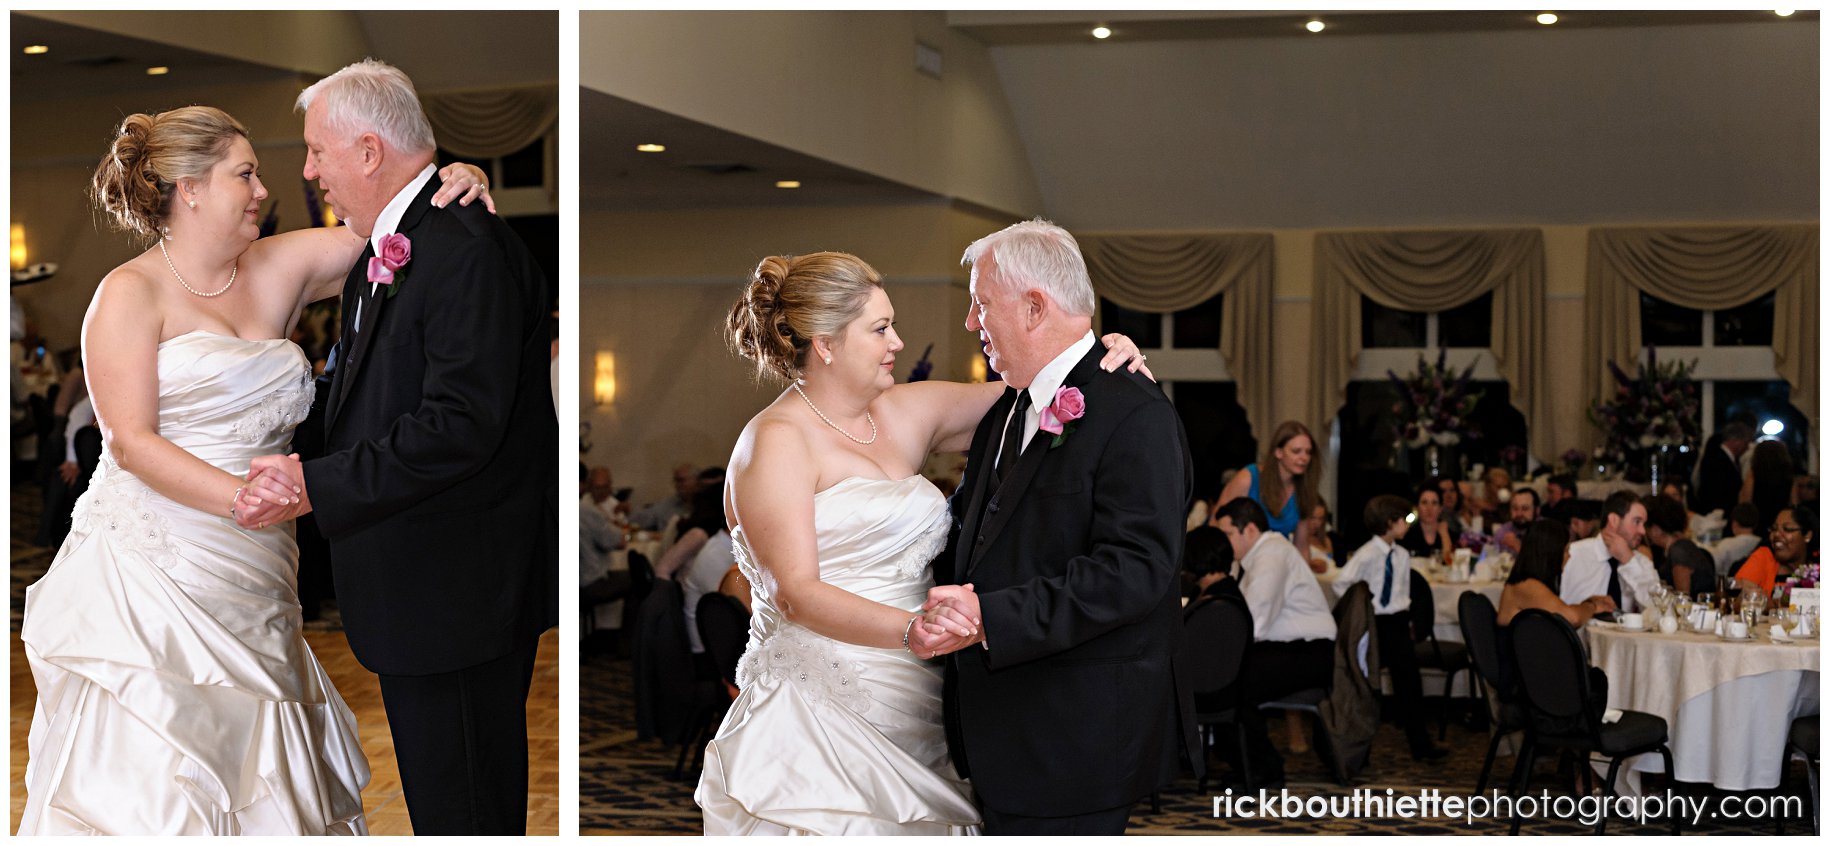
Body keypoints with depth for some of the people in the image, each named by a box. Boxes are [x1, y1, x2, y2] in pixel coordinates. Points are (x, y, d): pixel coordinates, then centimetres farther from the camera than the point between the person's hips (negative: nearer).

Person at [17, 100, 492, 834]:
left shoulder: (280, 270, 14)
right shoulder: (131, 292, 0)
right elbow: (131, 442, -9)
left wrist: (452, 193, -5)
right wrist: (240, 496, -21)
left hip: (250, 590, 5)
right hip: (149, 574, -5)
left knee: (259, 787, 1)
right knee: (142, 785, -9)